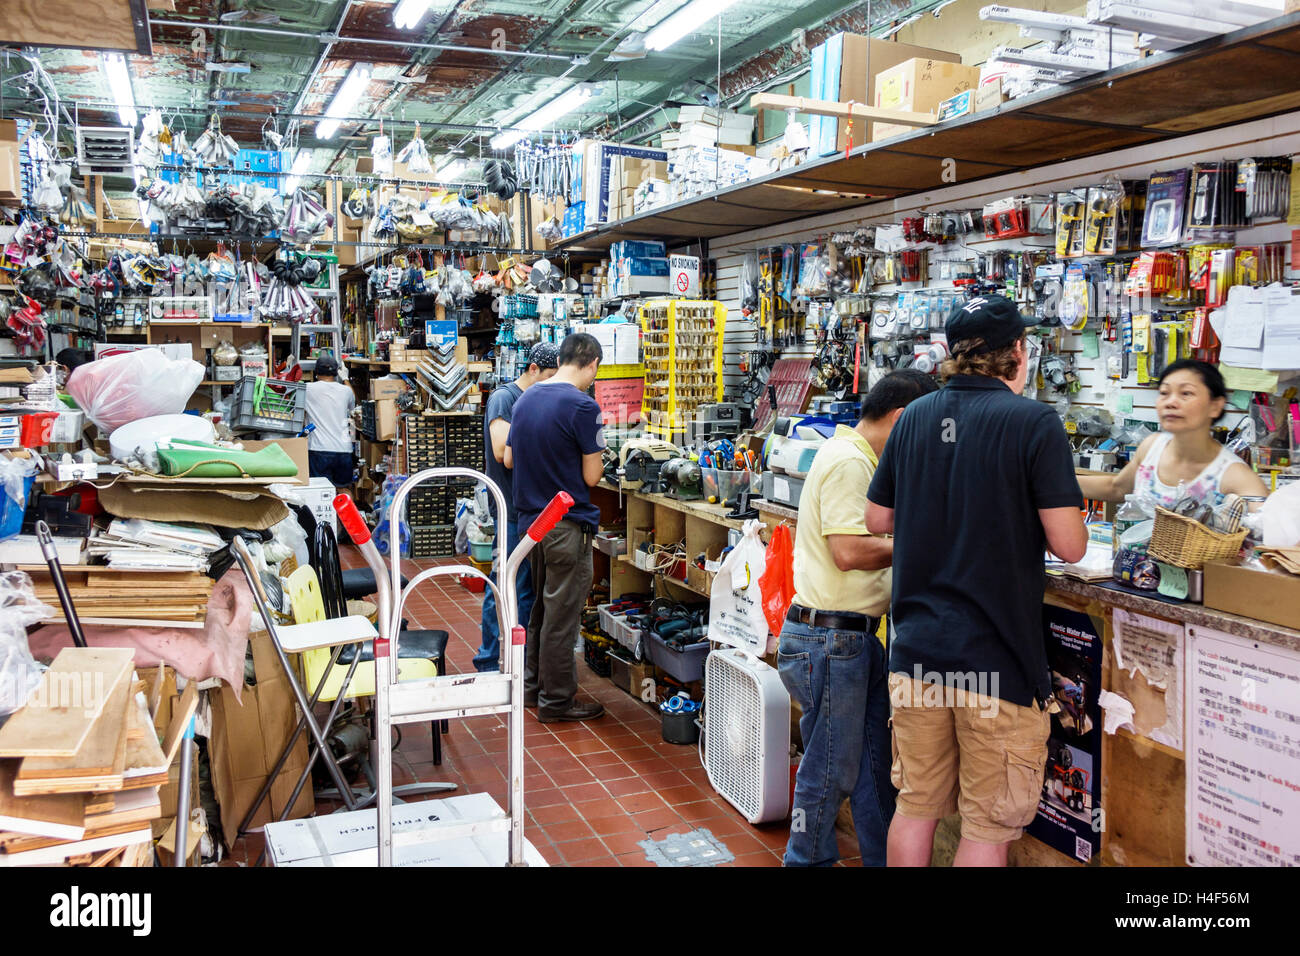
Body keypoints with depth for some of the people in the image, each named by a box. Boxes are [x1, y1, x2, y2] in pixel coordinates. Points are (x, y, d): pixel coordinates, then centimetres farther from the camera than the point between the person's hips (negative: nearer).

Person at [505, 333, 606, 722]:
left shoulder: (526, 398, 7)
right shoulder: (582, 406, -17)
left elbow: (508, 459, 13)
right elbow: (591, 475, -15)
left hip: (531, 520, 8)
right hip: (568, 524, -8)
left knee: (541, 607, 20)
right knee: (562, 614, 3)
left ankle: (533, 685, 31)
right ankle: (556, 700, 13)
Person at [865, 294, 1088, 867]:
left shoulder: (914, 417, 5)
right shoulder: (1034, 423, -11)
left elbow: (877, 520, 12)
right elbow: (1069, 546, -14)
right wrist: (1019, 508, 5)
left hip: (916, 648, 5)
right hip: (997, 657, -5)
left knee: (915, 805, 18)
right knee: (989, 825, 10)